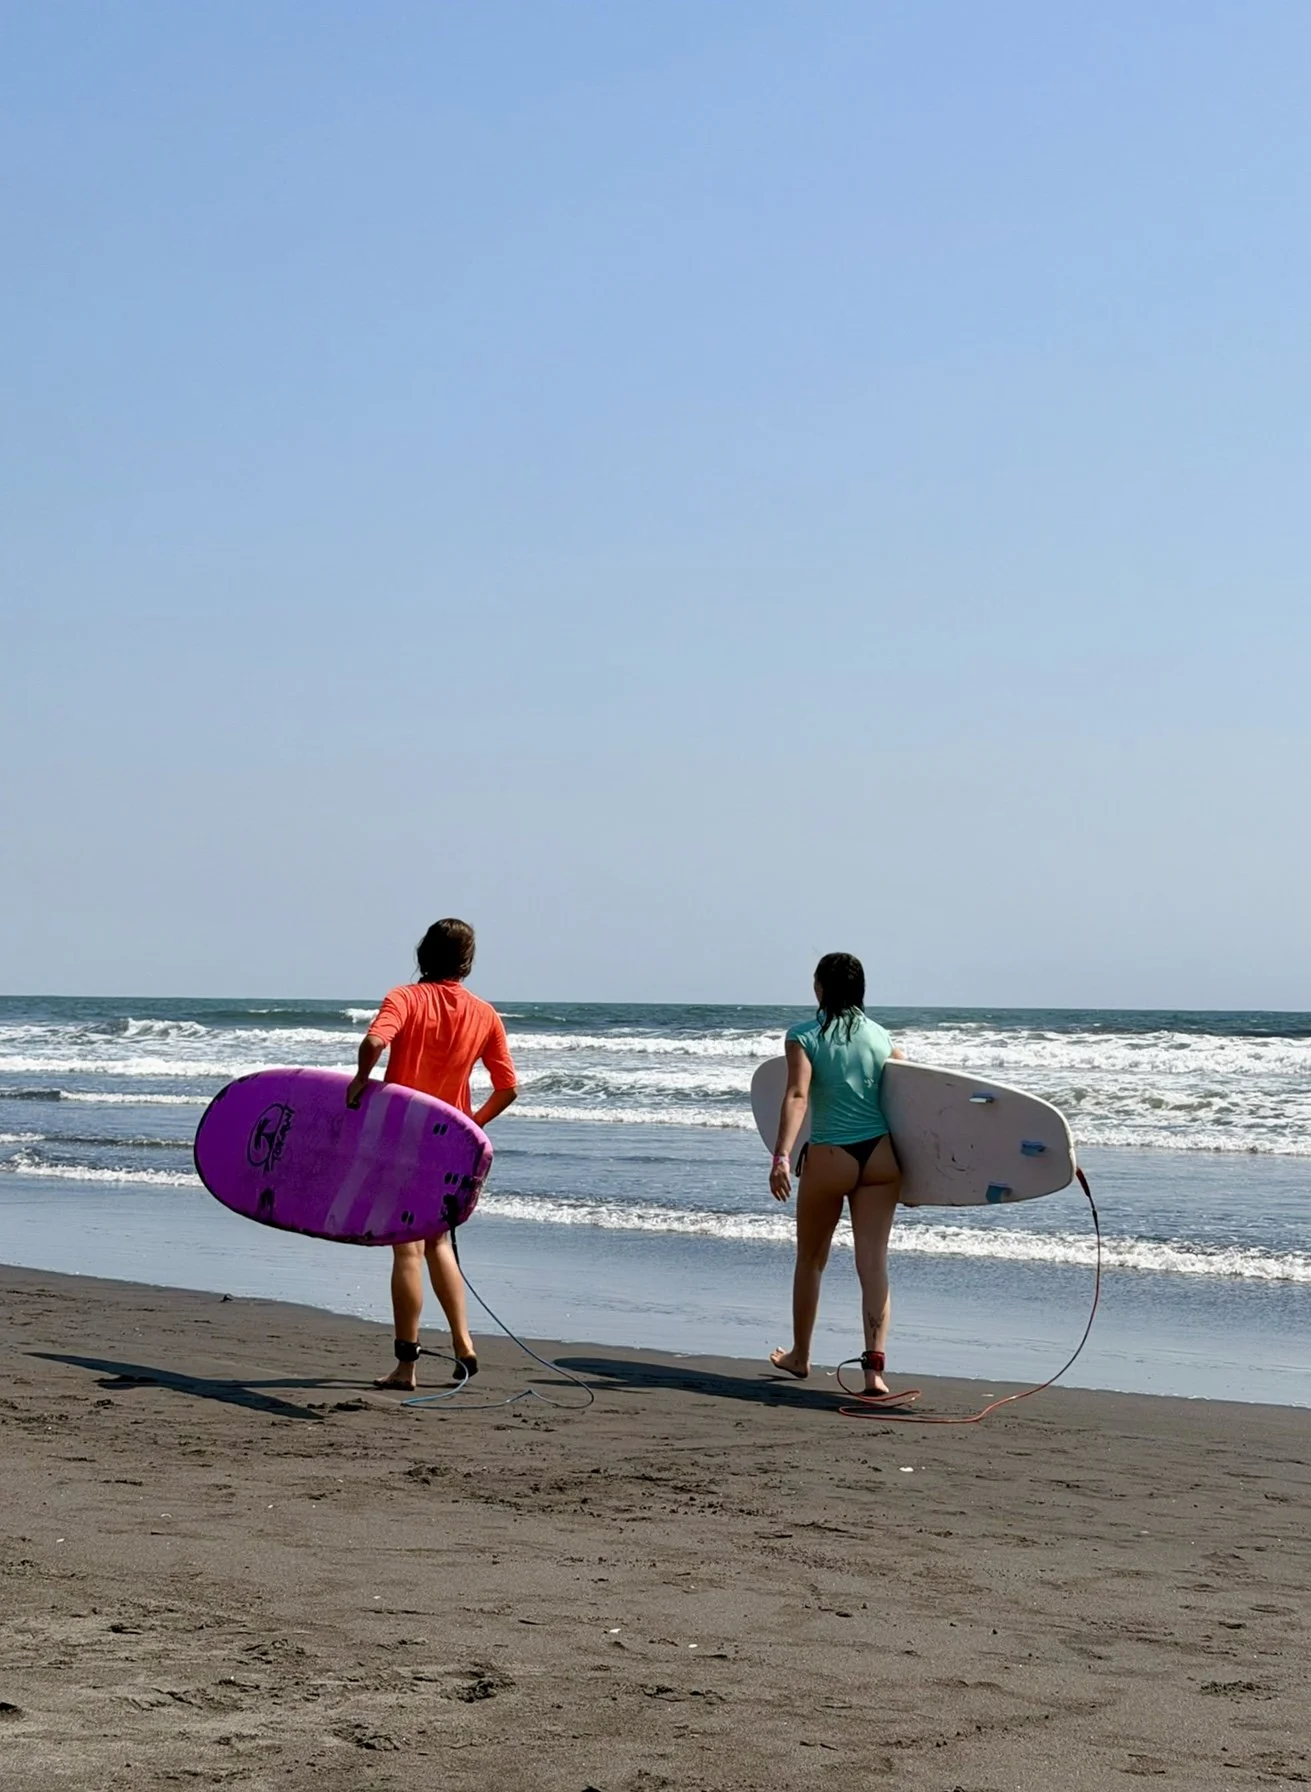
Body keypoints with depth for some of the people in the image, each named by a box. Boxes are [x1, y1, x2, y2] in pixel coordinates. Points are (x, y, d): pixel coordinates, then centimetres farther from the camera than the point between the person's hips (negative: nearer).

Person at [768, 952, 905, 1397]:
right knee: (874, 1264, -1)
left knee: (810, 1259, 17)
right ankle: (874, 1365, -14)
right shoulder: (879, 1036, 9)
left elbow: (796, 1095, -17)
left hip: (830, 1159, -3)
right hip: (880, 1155, 3)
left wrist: (781, 1156, -26)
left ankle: (800, 1355, 33)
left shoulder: (804, 1036, -4)